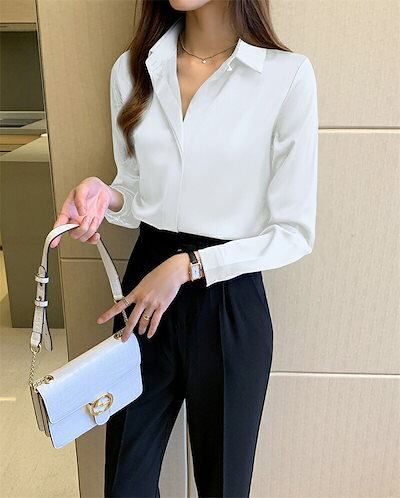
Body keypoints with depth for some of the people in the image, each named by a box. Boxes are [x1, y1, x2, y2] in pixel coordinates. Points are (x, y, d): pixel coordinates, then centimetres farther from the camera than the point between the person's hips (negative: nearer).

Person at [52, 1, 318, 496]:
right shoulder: (131, 68, 2)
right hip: (145, 282, 4)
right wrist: (107, 197, -11)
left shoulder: (288, 74, -12)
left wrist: (188, 265, -17)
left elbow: (296, 231, -10)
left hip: (229, 295, -3)